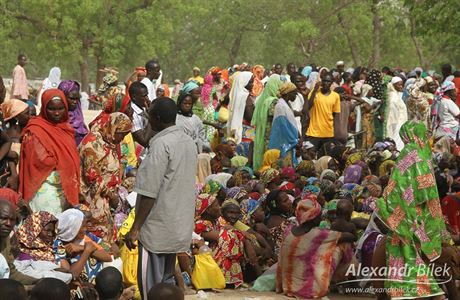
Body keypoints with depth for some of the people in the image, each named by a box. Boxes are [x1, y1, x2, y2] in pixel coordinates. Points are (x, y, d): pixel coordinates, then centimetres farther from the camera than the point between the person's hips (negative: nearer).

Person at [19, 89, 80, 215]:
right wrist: (62, 164, -5)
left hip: (66, 188, 7)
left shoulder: (66, 128, 12)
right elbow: (42, 161, -17)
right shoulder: (35, 130, -11)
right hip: (46, 190, -7)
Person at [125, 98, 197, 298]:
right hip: (179, 225, 9)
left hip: (157, 227, -9)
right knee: (166, 280, 16)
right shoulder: (188, 141, 9)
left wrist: (135, 228, -17)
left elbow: (149, 192, -21)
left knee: (151, 286, -3)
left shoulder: (161, 144, -18)